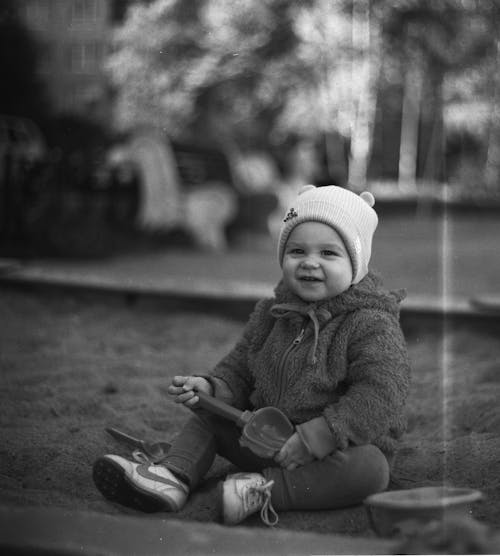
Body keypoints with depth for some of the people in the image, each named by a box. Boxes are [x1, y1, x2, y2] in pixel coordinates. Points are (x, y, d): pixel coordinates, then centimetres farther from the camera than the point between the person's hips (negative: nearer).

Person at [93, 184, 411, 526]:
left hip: (340, 447, -5)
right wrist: (209, 387, -12)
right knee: (207, 417, 5)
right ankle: (174, 478, -15)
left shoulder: (373, 325, -15)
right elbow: (238, 370, 12)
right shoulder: (270, 315, 5)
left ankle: (264, 490, -33)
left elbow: (380, 395, -25)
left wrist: (314, 438, -29)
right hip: (267, 440, 6)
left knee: (371, 467, -36)